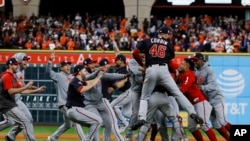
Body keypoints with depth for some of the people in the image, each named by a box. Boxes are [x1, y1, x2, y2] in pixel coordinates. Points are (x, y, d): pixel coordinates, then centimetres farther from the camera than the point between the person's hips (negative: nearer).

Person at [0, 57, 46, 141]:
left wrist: (36, 90, 10)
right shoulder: (7, 76, -14)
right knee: (25, 121, -13)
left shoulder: (12, 77, 18)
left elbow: (21, 91, 17)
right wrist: (26, 87, -26)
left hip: (10, 104, 10)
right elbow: (11, 91, -26)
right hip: (7, 105, -10)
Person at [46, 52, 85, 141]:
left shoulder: (72, 77, 16)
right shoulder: (58, 76, -4)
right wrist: (50, 60, -35)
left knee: (68, 124, 18)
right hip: (63, 104, -8)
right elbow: (48, 71, -17)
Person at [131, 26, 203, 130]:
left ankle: (141, 118, -12)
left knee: (144, 97, 11)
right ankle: (192, 113, -10)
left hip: (150, 70, 0)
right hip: (163, 70, 0)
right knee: (177, 93, 3)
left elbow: (135, 53, 7)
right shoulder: (168, 45, 17)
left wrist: (142, 65, 18)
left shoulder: (147, 42, 16)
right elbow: (171, 60, 14)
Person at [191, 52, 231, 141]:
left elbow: (212, 85, -26)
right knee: (216, 126, 4)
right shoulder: (195, 71, 7)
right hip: (206, 100, 7)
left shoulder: (209, 70, -14)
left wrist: (202, 87, -43)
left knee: (222, 122, -15)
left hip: (216, 98, -7)